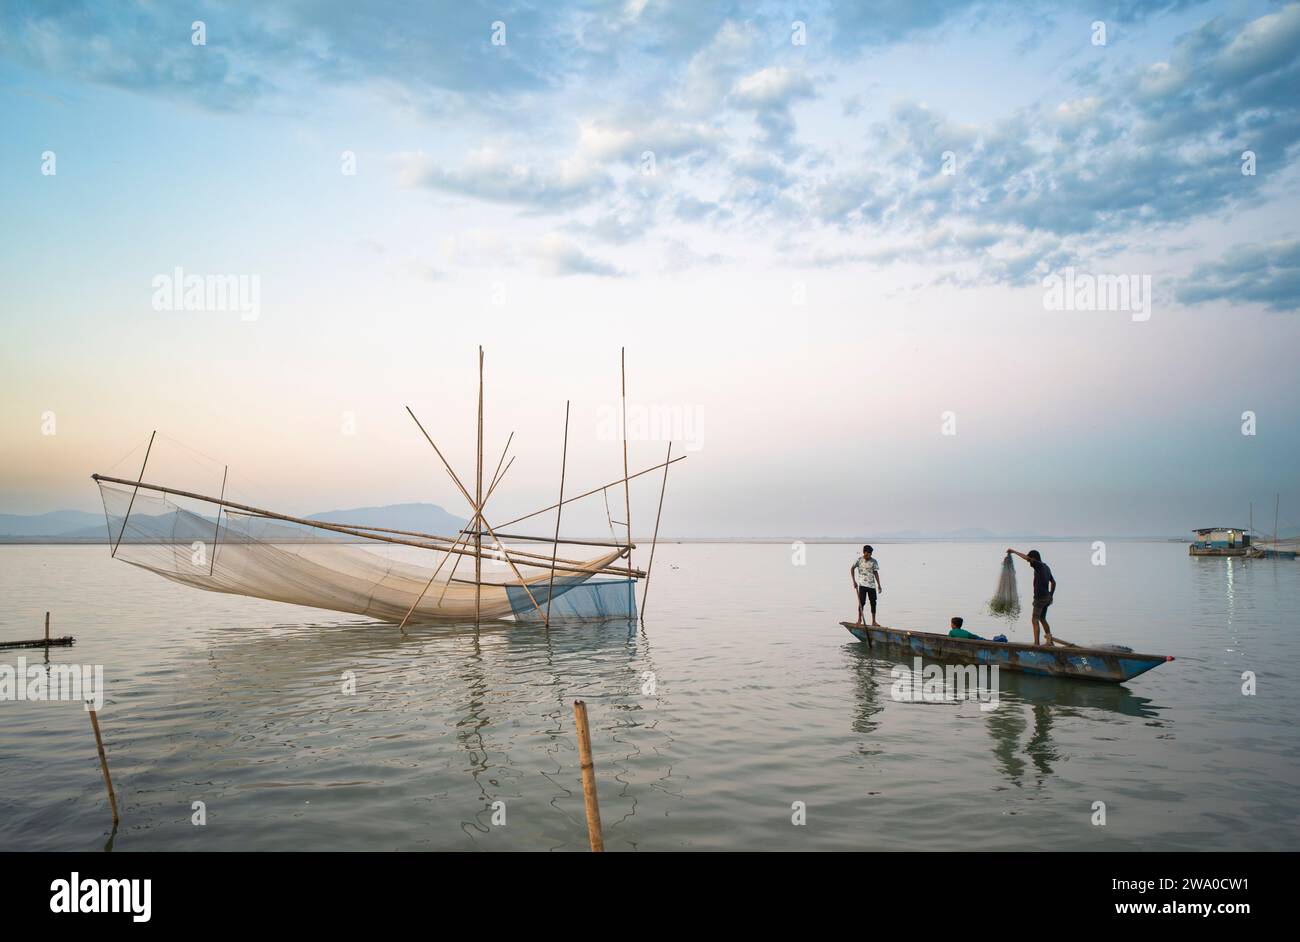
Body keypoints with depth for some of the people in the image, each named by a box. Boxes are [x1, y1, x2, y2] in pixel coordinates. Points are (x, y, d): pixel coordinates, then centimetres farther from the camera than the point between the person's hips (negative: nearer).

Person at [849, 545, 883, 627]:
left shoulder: (873, 561, 2)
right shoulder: (859, 560, -3)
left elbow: (876, 573, 7)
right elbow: (852, 569, 7)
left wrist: (879, 585, 6)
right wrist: (854, 581, 1)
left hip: (872, 585, 2)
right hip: (862, 584, -2)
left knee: (873, 603, 4)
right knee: (862, 602, -7)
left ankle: (873, 621, 14)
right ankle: (859, 619, 8)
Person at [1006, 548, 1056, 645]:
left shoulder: (1039, 565, -13)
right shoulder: (1046, 567, 13)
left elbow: (1026, 557, -26)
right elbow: (1053, 582, 21)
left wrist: (1014, 551, -17)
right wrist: (1051, 596, 24)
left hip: (1040, 598, -9)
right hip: (1047, 597, 9)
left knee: (1034, 620, -6)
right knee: (1042, 619, 20)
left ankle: (1036, 643, -10)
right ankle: (1049, 640, 21)